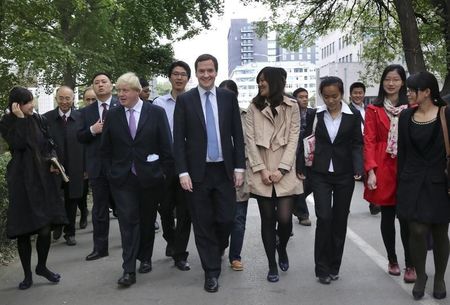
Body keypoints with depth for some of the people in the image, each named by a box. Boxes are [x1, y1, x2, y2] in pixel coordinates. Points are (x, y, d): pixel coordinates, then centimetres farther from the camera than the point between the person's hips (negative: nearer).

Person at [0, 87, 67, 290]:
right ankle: (27, 274, 15)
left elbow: (48, 144, 15)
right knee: (23, 229, 1)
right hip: (21, 180, -3)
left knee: (46, 226, -2)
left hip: (42, 177, 3)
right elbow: (19, 144, -18)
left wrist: (52, 160, -2)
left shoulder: (38, 119, 8)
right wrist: (20, 119, -17)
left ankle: (42, 266, 20)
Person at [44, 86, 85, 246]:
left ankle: (70, 233, 24)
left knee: (72, 201, 10)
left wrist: (86, 167, -1)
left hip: (74, 169, 1)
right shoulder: (46, 118, -1)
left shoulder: (81, 117, -1)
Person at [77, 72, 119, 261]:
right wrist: (92, 130, -12)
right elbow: (80, 138, 5)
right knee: (99, 208, 8)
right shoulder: (86, 111, 9)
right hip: (97, 166, 3)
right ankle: (100, 247, 15)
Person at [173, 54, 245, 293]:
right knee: (203, 224, 4)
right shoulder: (184, 100, 0)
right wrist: (183, 172, -9)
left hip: (224, 170, 1)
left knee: (226, 219, 3)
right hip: (197, 171, -1)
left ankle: (217, 250, 36)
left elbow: (237, 134, 6)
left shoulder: (228, 97, 5)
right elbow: (178, 139, -2)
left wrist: (239, 167, 0)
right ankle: (211, 271, 17)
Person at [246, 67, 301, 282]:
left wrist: (281, 169, -10)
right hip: (260, 173, 1)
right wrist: (262, 169, -8)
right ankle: (272, 266, 17)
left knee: (285, 218, -6)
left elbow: (293, 139, 0)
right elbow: (250, 139, 1)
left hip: (285, 172, -1)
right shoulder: (254, 107, 6)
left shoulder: (291, 107, 5)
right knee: (267, 220, 4)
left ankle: (282, 249, 27)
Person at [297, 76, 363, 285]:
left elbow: (357, 145, 0)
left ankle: (334, 267, 21)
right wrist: (300, 168, 0)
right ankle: (322, 268, 5)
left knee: (340, 220, 7)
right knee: (324, 218, -7)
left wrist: (358, 169, -13)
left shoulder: (353, 116, 0)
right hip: (320, 174, 0)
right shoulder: (315, 115, 3)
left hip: (344, 174, 1)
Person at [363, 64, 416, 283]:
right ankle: (392, 260, 23)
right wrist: (371, 170, -11)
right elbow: (369, 141, -1)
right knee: (387, 216, 8)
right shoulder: (373, 110, 4)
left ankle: (410, 265, 8)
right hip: (383, 168, 0)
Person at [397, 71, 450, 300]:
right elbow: (402, 152, 8)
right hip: (412, 183, 2)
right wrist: (401, 182, 6)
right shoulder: (405, 116, 5)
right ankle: (420, 275, 18)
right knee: (417, 231, -4)